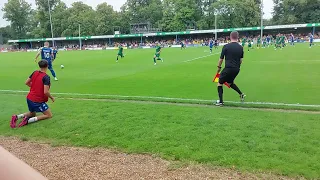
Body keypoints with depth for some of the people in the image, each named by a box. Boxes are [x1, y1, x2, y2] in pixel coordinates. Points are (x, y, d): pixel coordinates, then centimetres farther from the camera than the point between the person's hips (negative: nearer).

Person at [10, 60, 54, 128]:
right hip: (38, 101, -8)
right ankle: (28, 120, -11)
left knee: (32, 114, 30)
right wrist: (51, 97, -7)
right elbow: (46, 92, -25)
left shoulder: (35, 72, 2)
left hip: (29, 98, 8)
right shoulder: (46, 77, -19)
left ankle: (16, 117, 5)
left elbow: (27, 82, 11)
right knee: (49, 115, 4)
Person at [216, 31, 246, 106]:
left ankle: (220, 101, 8)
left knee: (220, 83, 10)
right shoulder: (240, 47, 4)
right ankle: (241, 94, 20)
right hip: (237, 69, 6)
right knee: (230, 82, 28)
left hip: (228, 68, -6)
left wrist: (219, 67, 10)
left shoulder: (226, 46, -9)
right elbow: (241, 60, 11)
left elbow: (221, 59, -4)